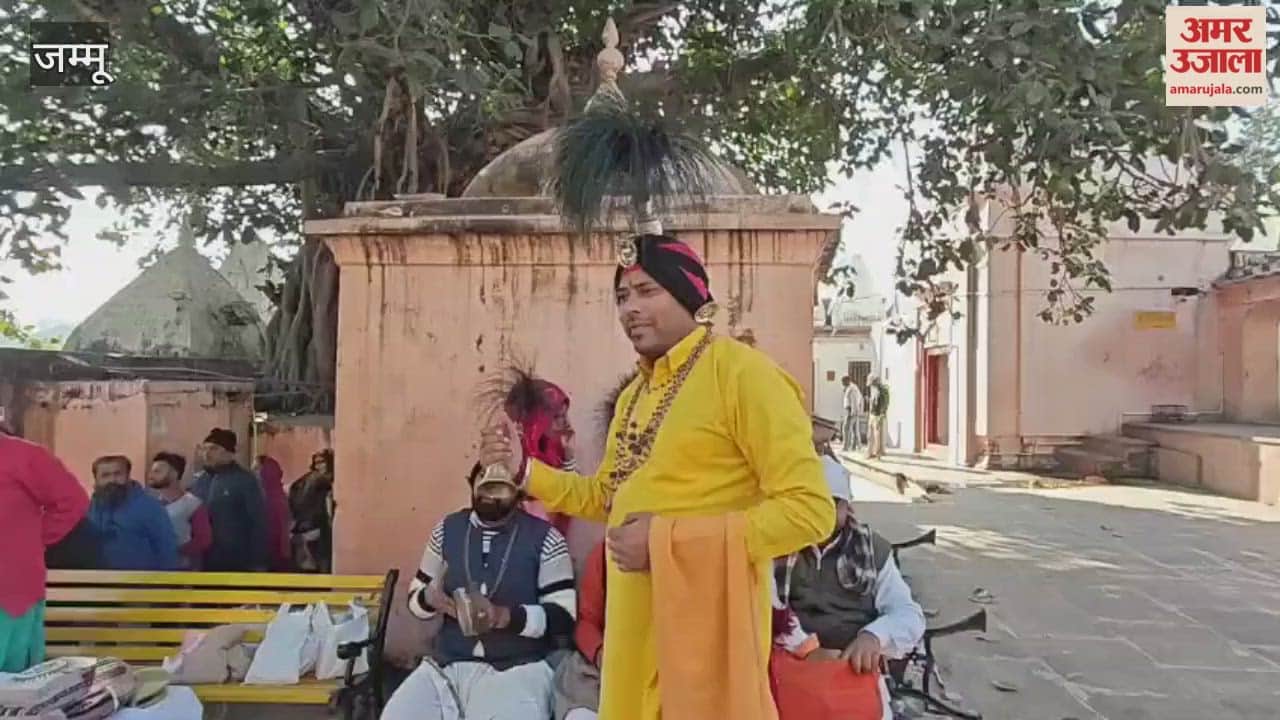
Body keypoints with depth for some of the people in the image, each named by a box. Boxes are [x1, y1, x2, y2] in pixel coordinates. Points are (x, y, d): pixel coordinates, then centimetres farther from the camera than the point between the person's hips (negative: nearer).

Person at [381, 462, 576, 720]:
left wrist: (506, 616, -22)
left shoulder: (545, 538, -3)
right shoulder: (447, 530, 9)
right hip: (445, 667, 4)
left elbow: (563, 616, -7)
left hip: (517, 670, -4)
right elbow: (416, 597, 16)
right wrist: (430, 598, -8)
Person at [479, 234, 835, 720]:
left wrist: (671, 539, -21)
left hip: (705, 620, -8)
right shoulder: (634, 394, 14)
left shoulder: (741, 372, -14)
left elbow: (809, 509, -19)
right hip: (634, 622, 8)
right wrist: (523, 469, 12)